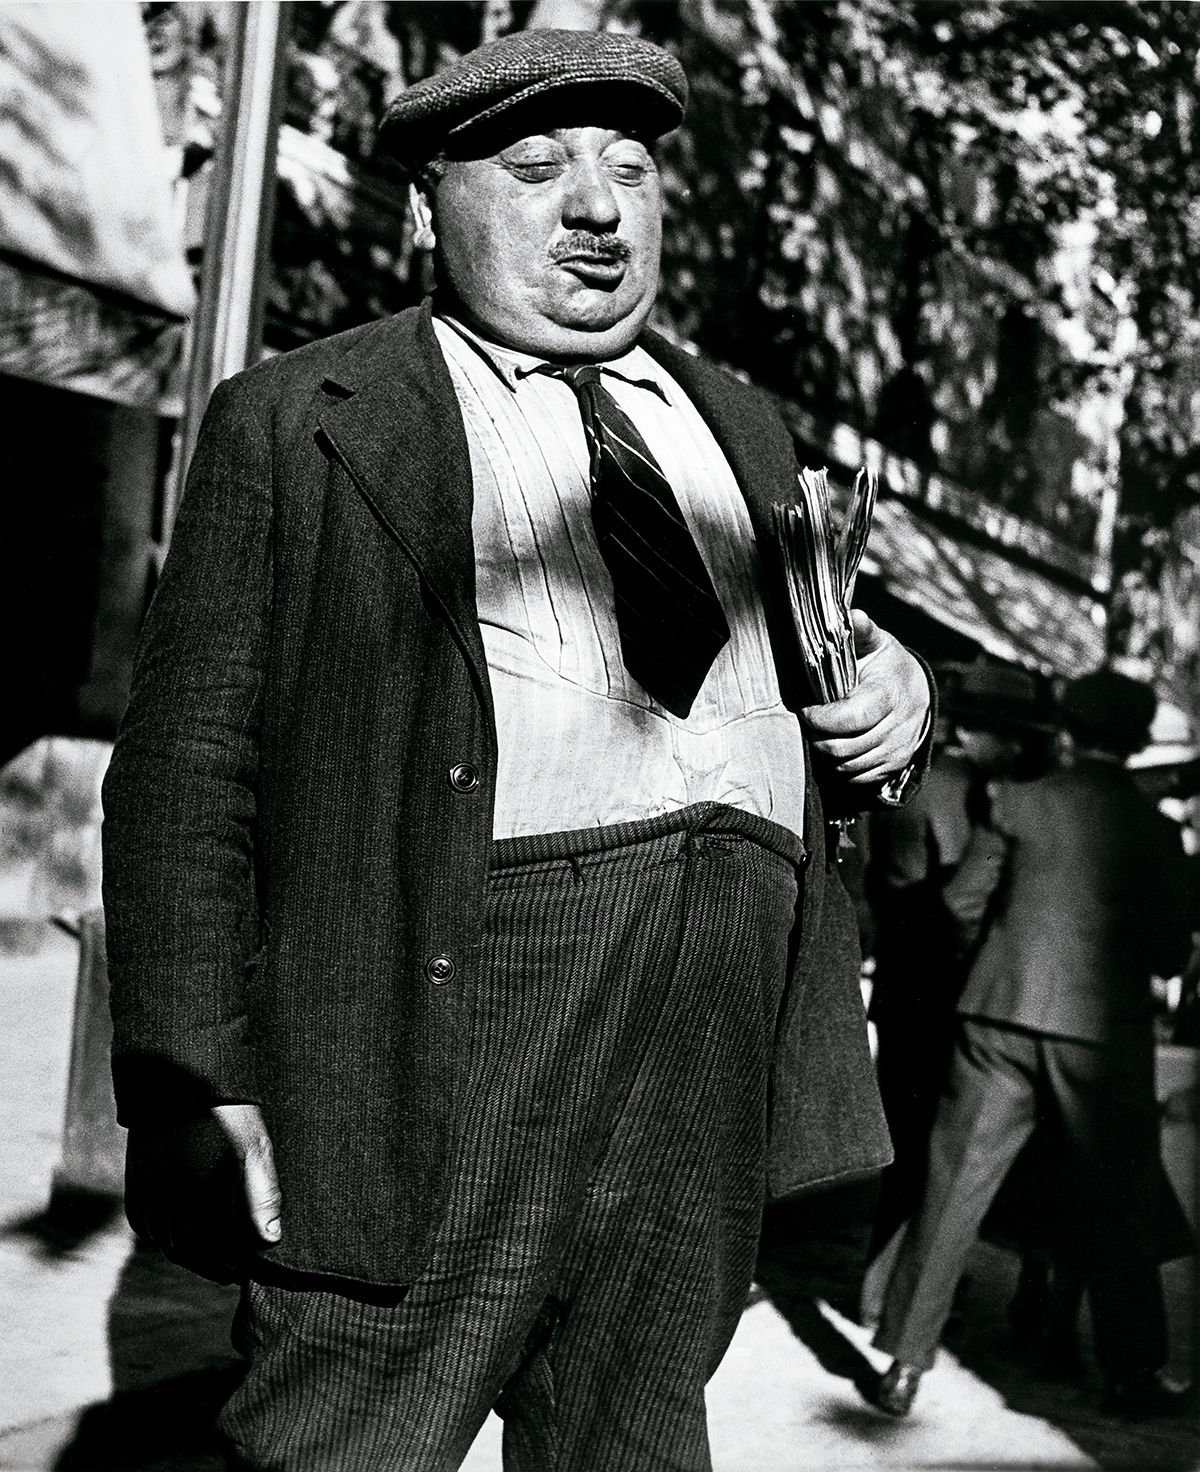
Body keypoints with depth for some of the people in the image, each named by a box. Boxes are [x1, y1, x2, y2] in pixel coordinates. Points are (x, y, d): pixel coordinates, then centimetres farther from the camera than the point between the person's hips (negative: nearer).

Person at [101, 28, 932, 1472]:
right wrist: (191, 1088, -10)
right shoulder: (296, 420, 5)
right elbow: (188, 767, -1)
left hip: (722, 1055, 5)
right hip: (455, 1002, -4)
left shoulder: (738, 423, 21)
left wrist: (884, 707, 6)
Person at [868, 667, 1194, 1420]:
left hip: (1002, 1017, 1)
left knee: (954, 1190, 6)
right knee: (1117, 1211, 12)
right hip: (1104, 1028, 0)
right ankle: (1133, 1376, 22)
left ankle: (907, 1363, 9)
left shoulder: (1019, 801, 0)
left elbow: (962, 903, 3)